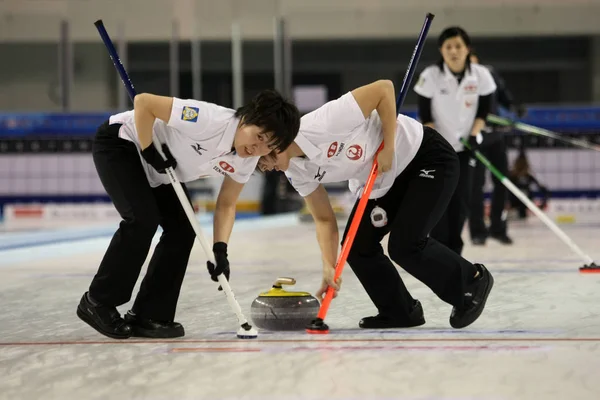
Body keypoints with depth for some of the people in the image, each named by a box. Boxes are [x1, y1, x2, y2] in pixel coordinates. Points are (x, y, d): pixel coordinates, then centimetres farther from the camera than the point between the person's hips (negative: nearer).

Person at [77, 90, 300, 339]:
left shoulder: (247, 161, -12)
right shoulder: (211, 120, -36)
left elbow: (226, 206, -2)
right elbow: (143, 102, -34)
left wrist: (220, 249, -16)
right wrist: (149, 151, -26)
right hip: (120, 142, -8)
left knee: (183, 229, -4)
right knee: (143, 219, -22)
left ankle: (148, 315, 3)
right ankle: (97, 303, -7)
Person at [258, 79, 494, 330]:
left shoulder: (323, 123, -33)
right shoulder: (296, 171, -8)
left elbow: (384, 88, -29)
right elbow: (324, 220, -2)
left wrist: (388, 148, -26)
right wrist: (329, 266, -16)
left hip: (427, 158, -8)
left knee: (404, 245, -16)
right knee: (357, 244, -4)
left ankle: (473, 281, 8)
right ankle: (400, 312, 15)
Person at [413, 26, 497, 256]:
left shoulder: (480, 75, -10)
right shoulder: (431, 76, -15)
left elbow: (483, 111, 0)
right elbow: (425, 116, -10)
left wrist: (474, 135, -15)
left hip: (464, 146, 2)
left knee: (462, 198, -3)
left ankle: (454, 252, 10)